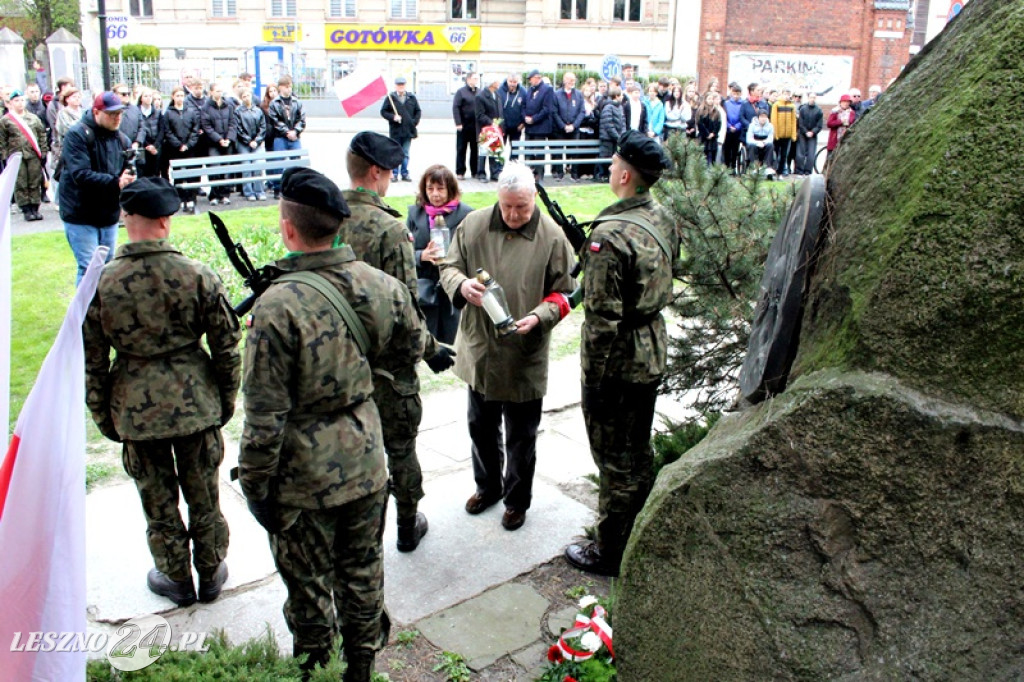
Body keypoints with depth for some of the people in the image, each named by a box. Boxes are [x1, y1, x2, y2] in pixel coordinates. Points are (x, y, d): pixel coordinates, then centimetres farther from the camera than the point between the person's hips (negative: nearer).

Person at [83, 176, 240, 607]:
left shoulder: (101, 284, -11)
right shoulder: (198, 276, -12)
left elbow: (92, 362, -3)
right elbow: (227, 346, -6)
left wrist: (103, 418, 10)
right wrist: (226, 401, 8)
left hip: (136, 410, 0)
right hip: (196, 404, 0)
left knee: (158, 502, 17)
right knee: (203, 495, 17)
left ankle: (176, 579, 35)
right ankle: (211, 574, 34)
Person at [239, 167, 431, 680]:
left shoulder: (278, 306, -25)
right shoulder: (380, 285, -9)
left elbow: (265, 415, -20)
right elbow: (412, 346, 10)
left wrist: (255, 484, -7)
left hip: (304, 482, -5)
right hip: (367, 465, 5)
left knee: (309, 586, 17)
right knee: (362, 571, 23)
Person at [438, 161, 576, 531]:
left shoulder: (552, 236, -10)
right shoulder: (474, 225, -4)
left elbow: (562, 294, -4)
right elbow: (449, 266, 5)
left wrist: (539, 317, -23)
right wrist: (461, 284, -18)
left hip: (526, 356, -3)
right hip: (479, 349, 3)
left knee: (521, 436, 12)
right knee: (481, 425, 21)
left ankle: (517, 498, 34)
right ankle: (488, 485, 45)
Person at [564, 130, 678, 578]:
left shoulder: (610, 235, -25)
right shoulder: (662, 221, 1)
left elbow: (603, 317, -25)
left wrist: (593, 379, -16)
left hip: (619, 361, -8)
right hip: (654, 351, 8)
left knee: (614, 458, 6)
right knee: (639, 448, 22)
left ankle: (609, 553, 21)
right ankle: (641, 536, 40)